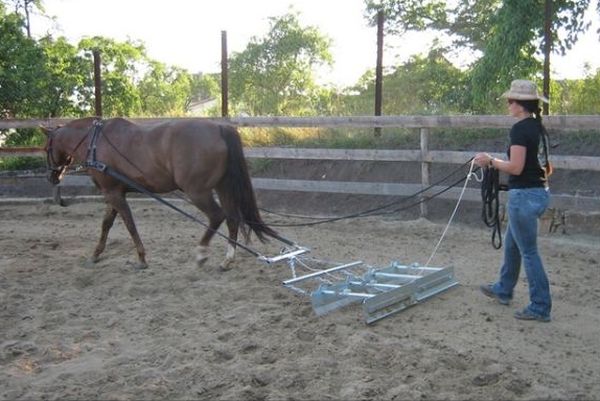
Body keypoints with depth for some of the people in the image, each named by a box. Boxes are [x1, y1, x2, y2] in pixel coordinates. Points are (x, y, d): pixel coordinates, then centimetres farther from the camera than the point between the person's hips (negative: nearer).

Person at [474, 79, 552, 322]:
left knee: (528, 251, -1)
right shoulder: (539, 128, 11)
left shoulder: (520, 129, -17)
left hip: (524, 195, -10)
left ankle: (540, 307, 7)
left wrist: (491, 161, -9)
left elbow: (515, 167, -22)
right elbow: (547, 168, 15)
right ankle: (503, 290, 39)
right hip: (540, 191, 10)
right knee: (511, 243, 24)